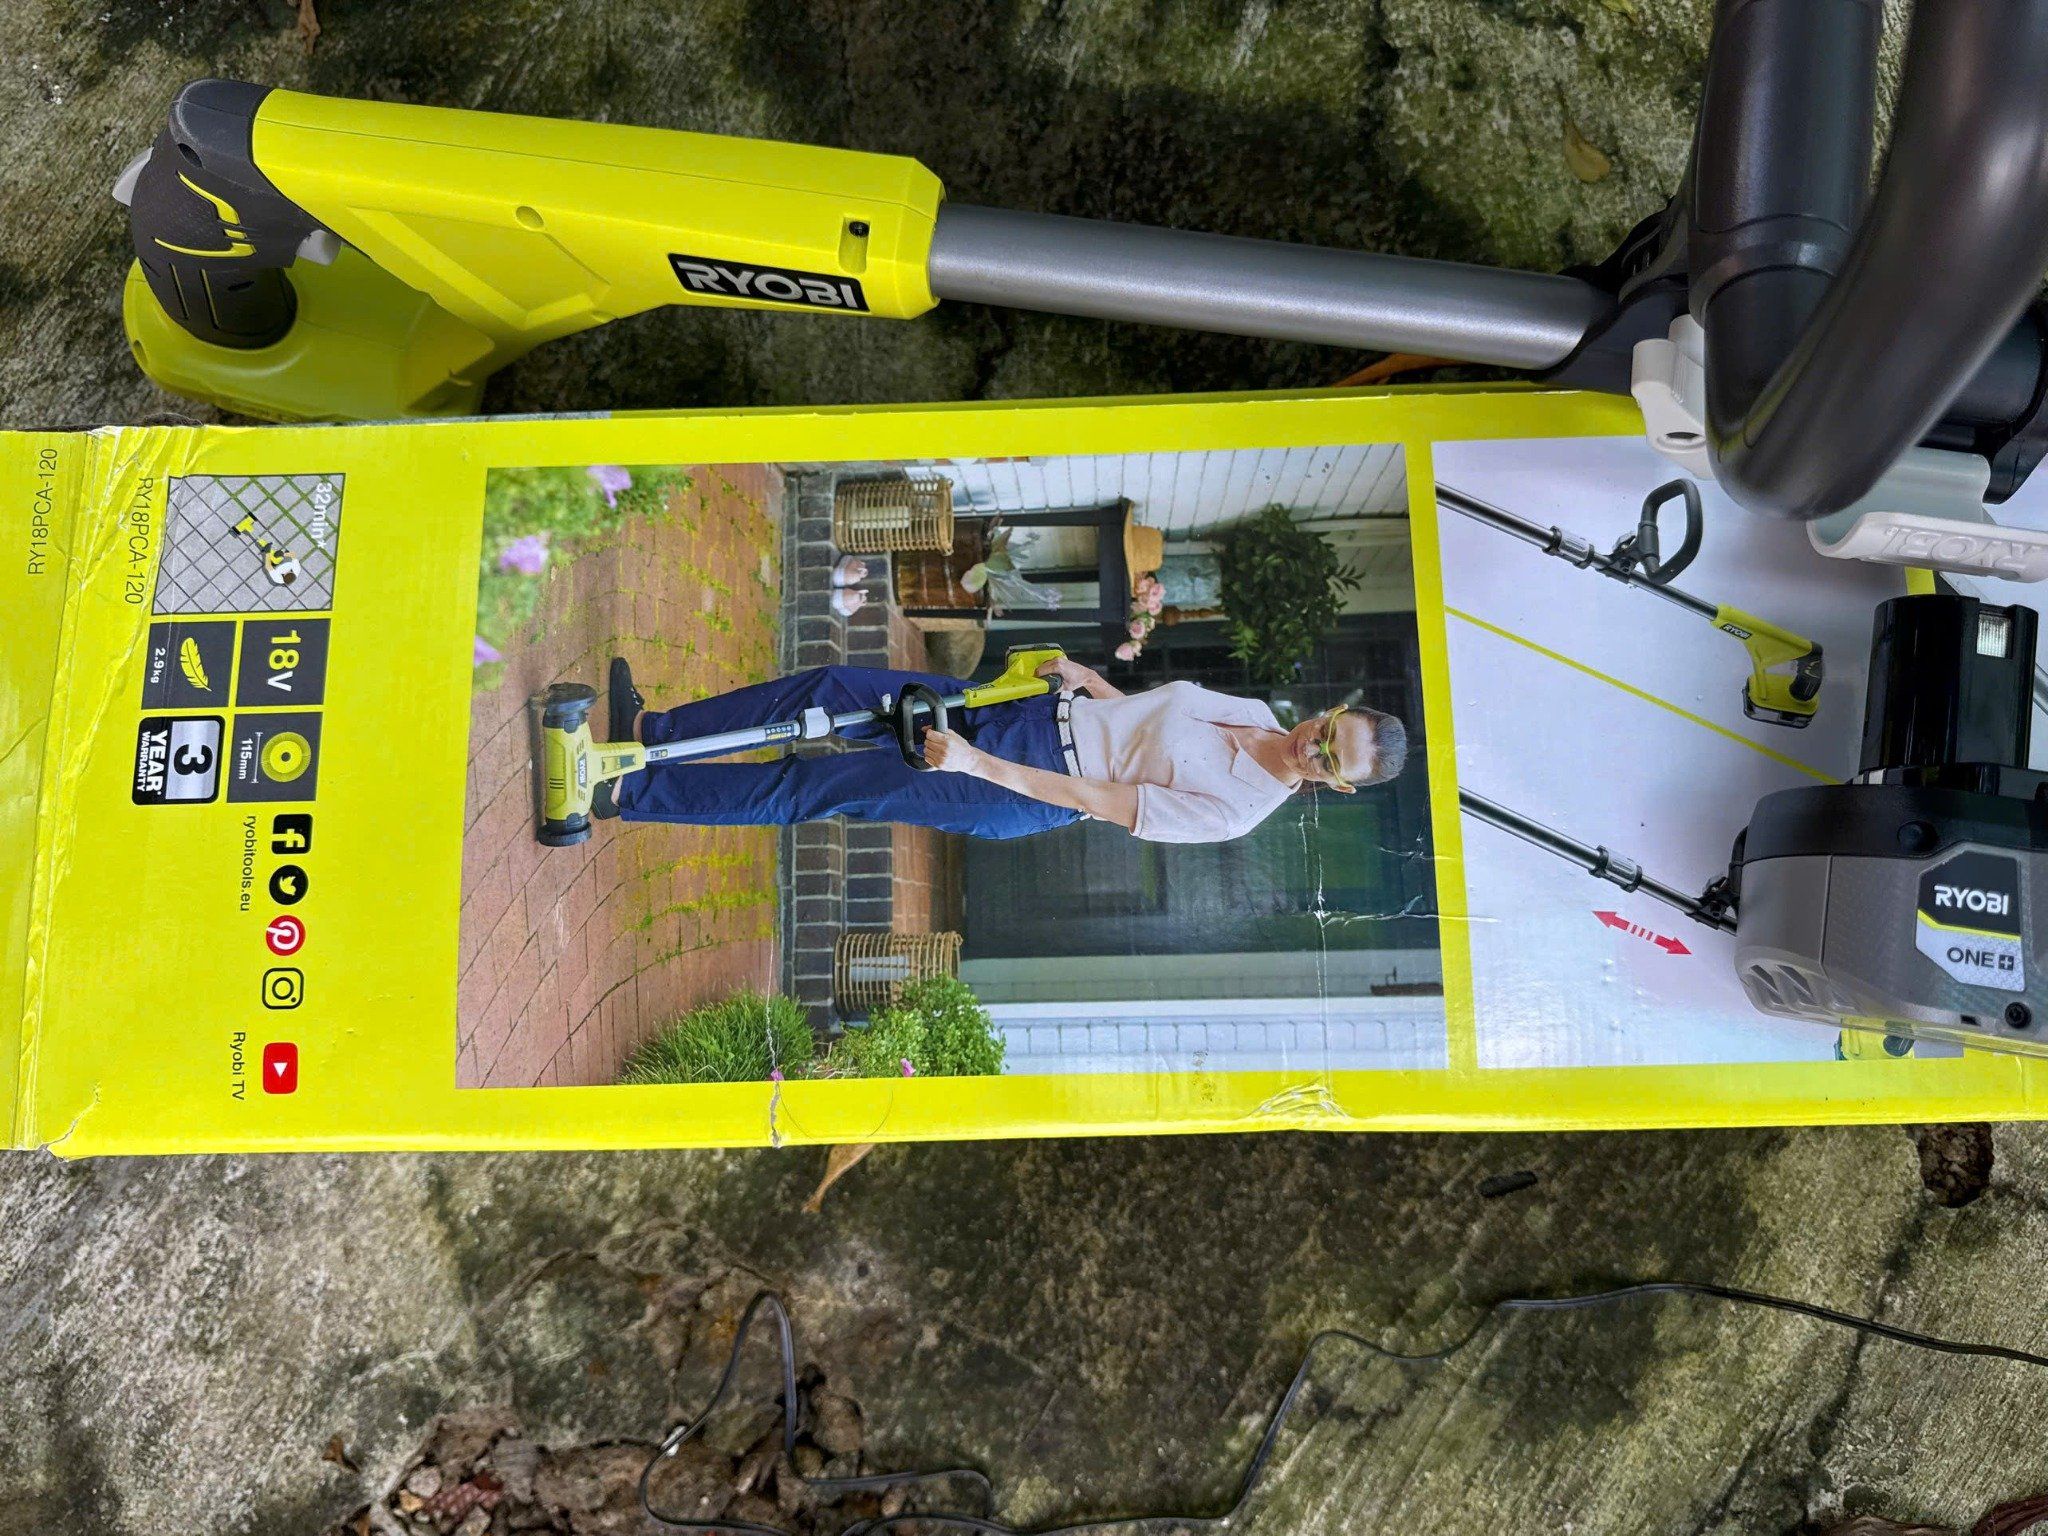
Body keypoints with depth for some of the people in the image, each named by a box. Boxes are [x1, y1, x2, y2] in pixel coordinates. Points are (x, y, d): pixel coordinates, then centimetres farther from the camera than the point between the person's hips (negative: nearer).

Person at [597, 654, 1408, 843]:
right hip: (1035, 706, 7)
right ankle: (653, 728, 6)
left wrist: (975, 763, -26)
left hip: (1019, 795, -7)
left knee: (818, 787, -15)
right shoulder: (1254, 712, 4)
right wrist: (1087, 678, -1)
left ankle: (631, 794, -4)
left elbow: (1100, 802, -23)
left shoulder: (1232, 812, -19)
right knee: (835, 687, -4)